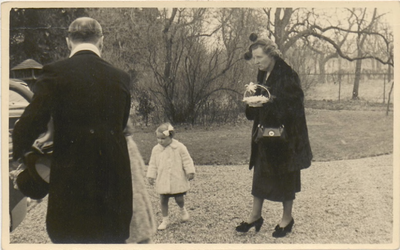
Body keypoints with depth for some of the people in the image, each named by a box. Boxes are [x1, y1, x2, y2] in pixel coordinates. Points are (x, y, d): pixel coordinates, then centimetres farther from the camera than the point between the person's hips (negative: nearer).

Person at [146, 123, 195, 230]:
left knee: (179, 199, 2)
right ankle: (165, 219, 21)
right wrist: (151, 175, 3)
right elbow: (153, 164, 7)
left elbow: (187, 160, -3)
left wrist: (190, 172, -6)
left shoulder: (179, 147, -8)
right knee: (163, 200, 5)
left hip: (177, 180, -2)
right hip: (162, 181, 3)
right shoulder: (156, 149, 1)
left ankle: (182, 209, 36)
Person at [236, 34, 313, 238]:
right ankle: (255, 216, 23)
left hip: (285, 135, -7)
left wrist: (270, 100, -26)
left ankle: (287, 218, 21)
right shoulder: (262, 75, 10)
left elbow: (295, 102, -18)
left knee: (285, 176, 5)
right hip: (264, 134, 7)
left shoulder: (287, 74, -13)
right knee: (260, 173, 11)